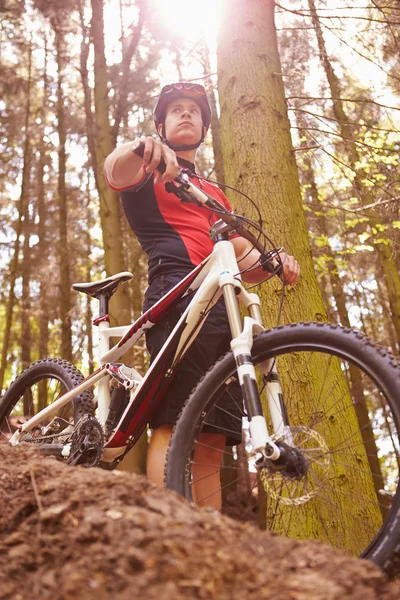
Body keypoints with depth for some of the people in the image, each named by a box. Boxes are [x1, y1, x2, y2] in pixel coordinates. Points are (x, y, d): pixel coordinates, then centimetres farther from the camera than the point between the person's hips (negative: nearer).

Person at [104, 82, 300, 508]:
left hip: (221, 311, 6)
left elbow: (244, 259, 25)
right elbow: (115, 170, -7)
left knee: (210, 442, 0)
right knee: (174, 424, -22)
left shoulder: (215, 195, 36)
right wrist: (139, 149, -30)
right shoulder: (150, 171, 19)